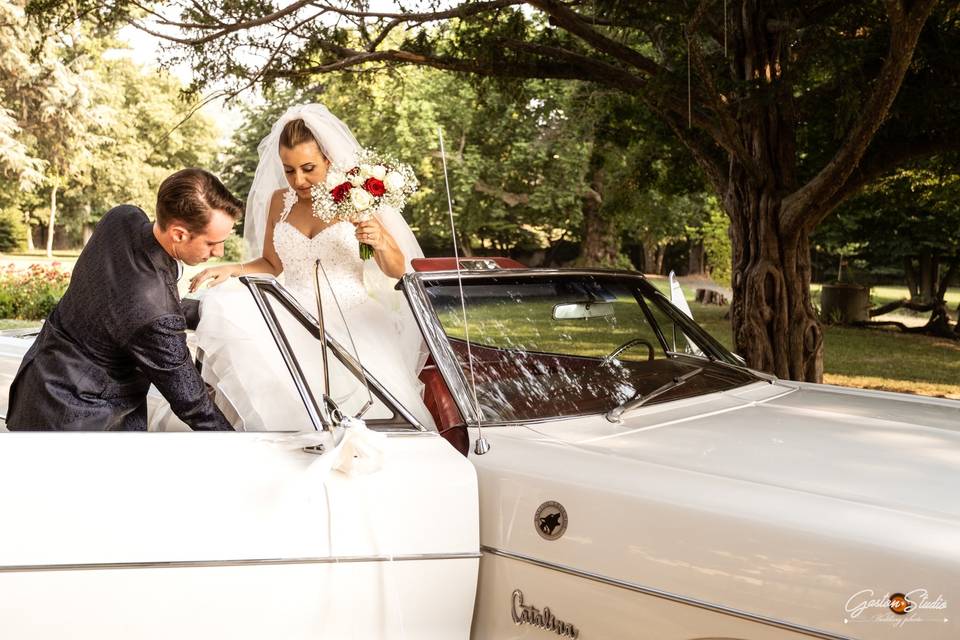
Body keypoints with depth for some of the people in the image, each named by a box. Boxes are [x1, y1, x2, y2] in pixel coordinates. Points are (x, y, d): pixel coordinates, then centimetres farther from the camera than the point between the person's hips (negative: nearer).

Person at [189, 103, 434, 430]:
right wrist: (234, 269, -2)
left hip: (349, 315, -4)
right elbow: (271, 264, 17)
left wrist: (380, 242, -20)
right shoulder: (279, 200, 9)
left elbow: (397, 270, 1)